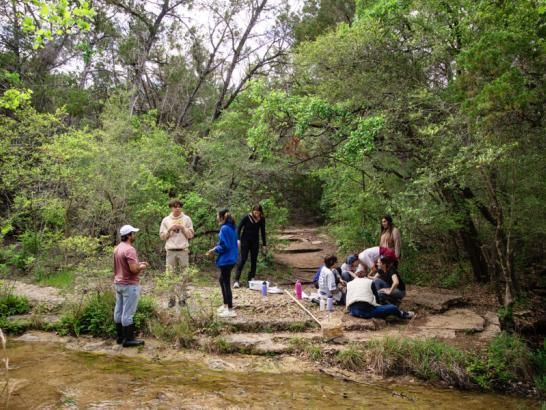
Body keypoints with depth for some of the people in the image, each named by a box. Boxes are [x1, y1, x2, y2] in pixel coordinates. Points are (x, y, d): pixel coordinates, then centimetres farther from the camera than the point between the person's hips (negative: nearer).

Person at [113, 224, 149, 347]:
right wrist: (142, 267, -6)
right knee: (128, 313, -4)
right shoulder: (129, 249, -20)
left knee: (119, 311, 13)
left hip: (118, 283, 9)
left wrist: (138, 264, 14)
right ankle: (128, 339, 2)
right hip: (129, 285, -9)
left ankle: (120, 336, 22)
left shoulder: (117, 248, 10)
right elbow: (134, 269, -26)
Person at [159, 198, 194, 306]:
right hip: (170, 251, 1)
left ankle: (182, 298, 9)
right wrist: (169, 230, -7)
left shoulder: (186, 219, 5)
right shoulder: (166, 220, 7)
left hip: (183, 250, -1)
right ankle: (171, 298, 9)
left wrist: (182, 228, -10)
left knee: (183, 275, 2)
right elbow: (162, 236, 8)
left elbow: (191, 235, 4)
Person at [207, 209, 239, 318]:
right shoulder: (231, 227, 10)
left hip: (226, 260, -10)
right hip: (230, 258, 10)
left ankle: (230, 310, 4)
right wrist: (216, 248, 12)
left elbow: (224, 246, -20)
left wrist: (214, 250, -7)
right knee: (222, 280, 22)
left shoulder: (224, 228, -19)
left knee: (226, 283, -2)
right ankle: (225, 305, 31)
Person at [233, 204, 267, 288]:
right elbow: (239, 228, -8)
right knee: (243, 260, -9)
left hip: (255, 242, 4)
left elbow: (263, 232, 6)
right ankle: (236, 280, -7)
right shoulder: (247, 218, -13)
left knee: (254, 260, 5)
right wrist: (238, 239, -20)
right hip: (245, 241, -4)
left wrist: (264, 244, 8)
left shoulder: (262, 219, -3)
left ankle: (251, 279, 16)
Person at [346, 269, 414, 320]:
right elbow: (377, 297, 21)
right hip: (366, 310, -4)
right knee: (393, 308, 14)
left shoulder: (349, 284, 21)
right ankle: (404, 314, 38)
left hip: (352, 311, 4)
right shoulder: (370, 282, 16)